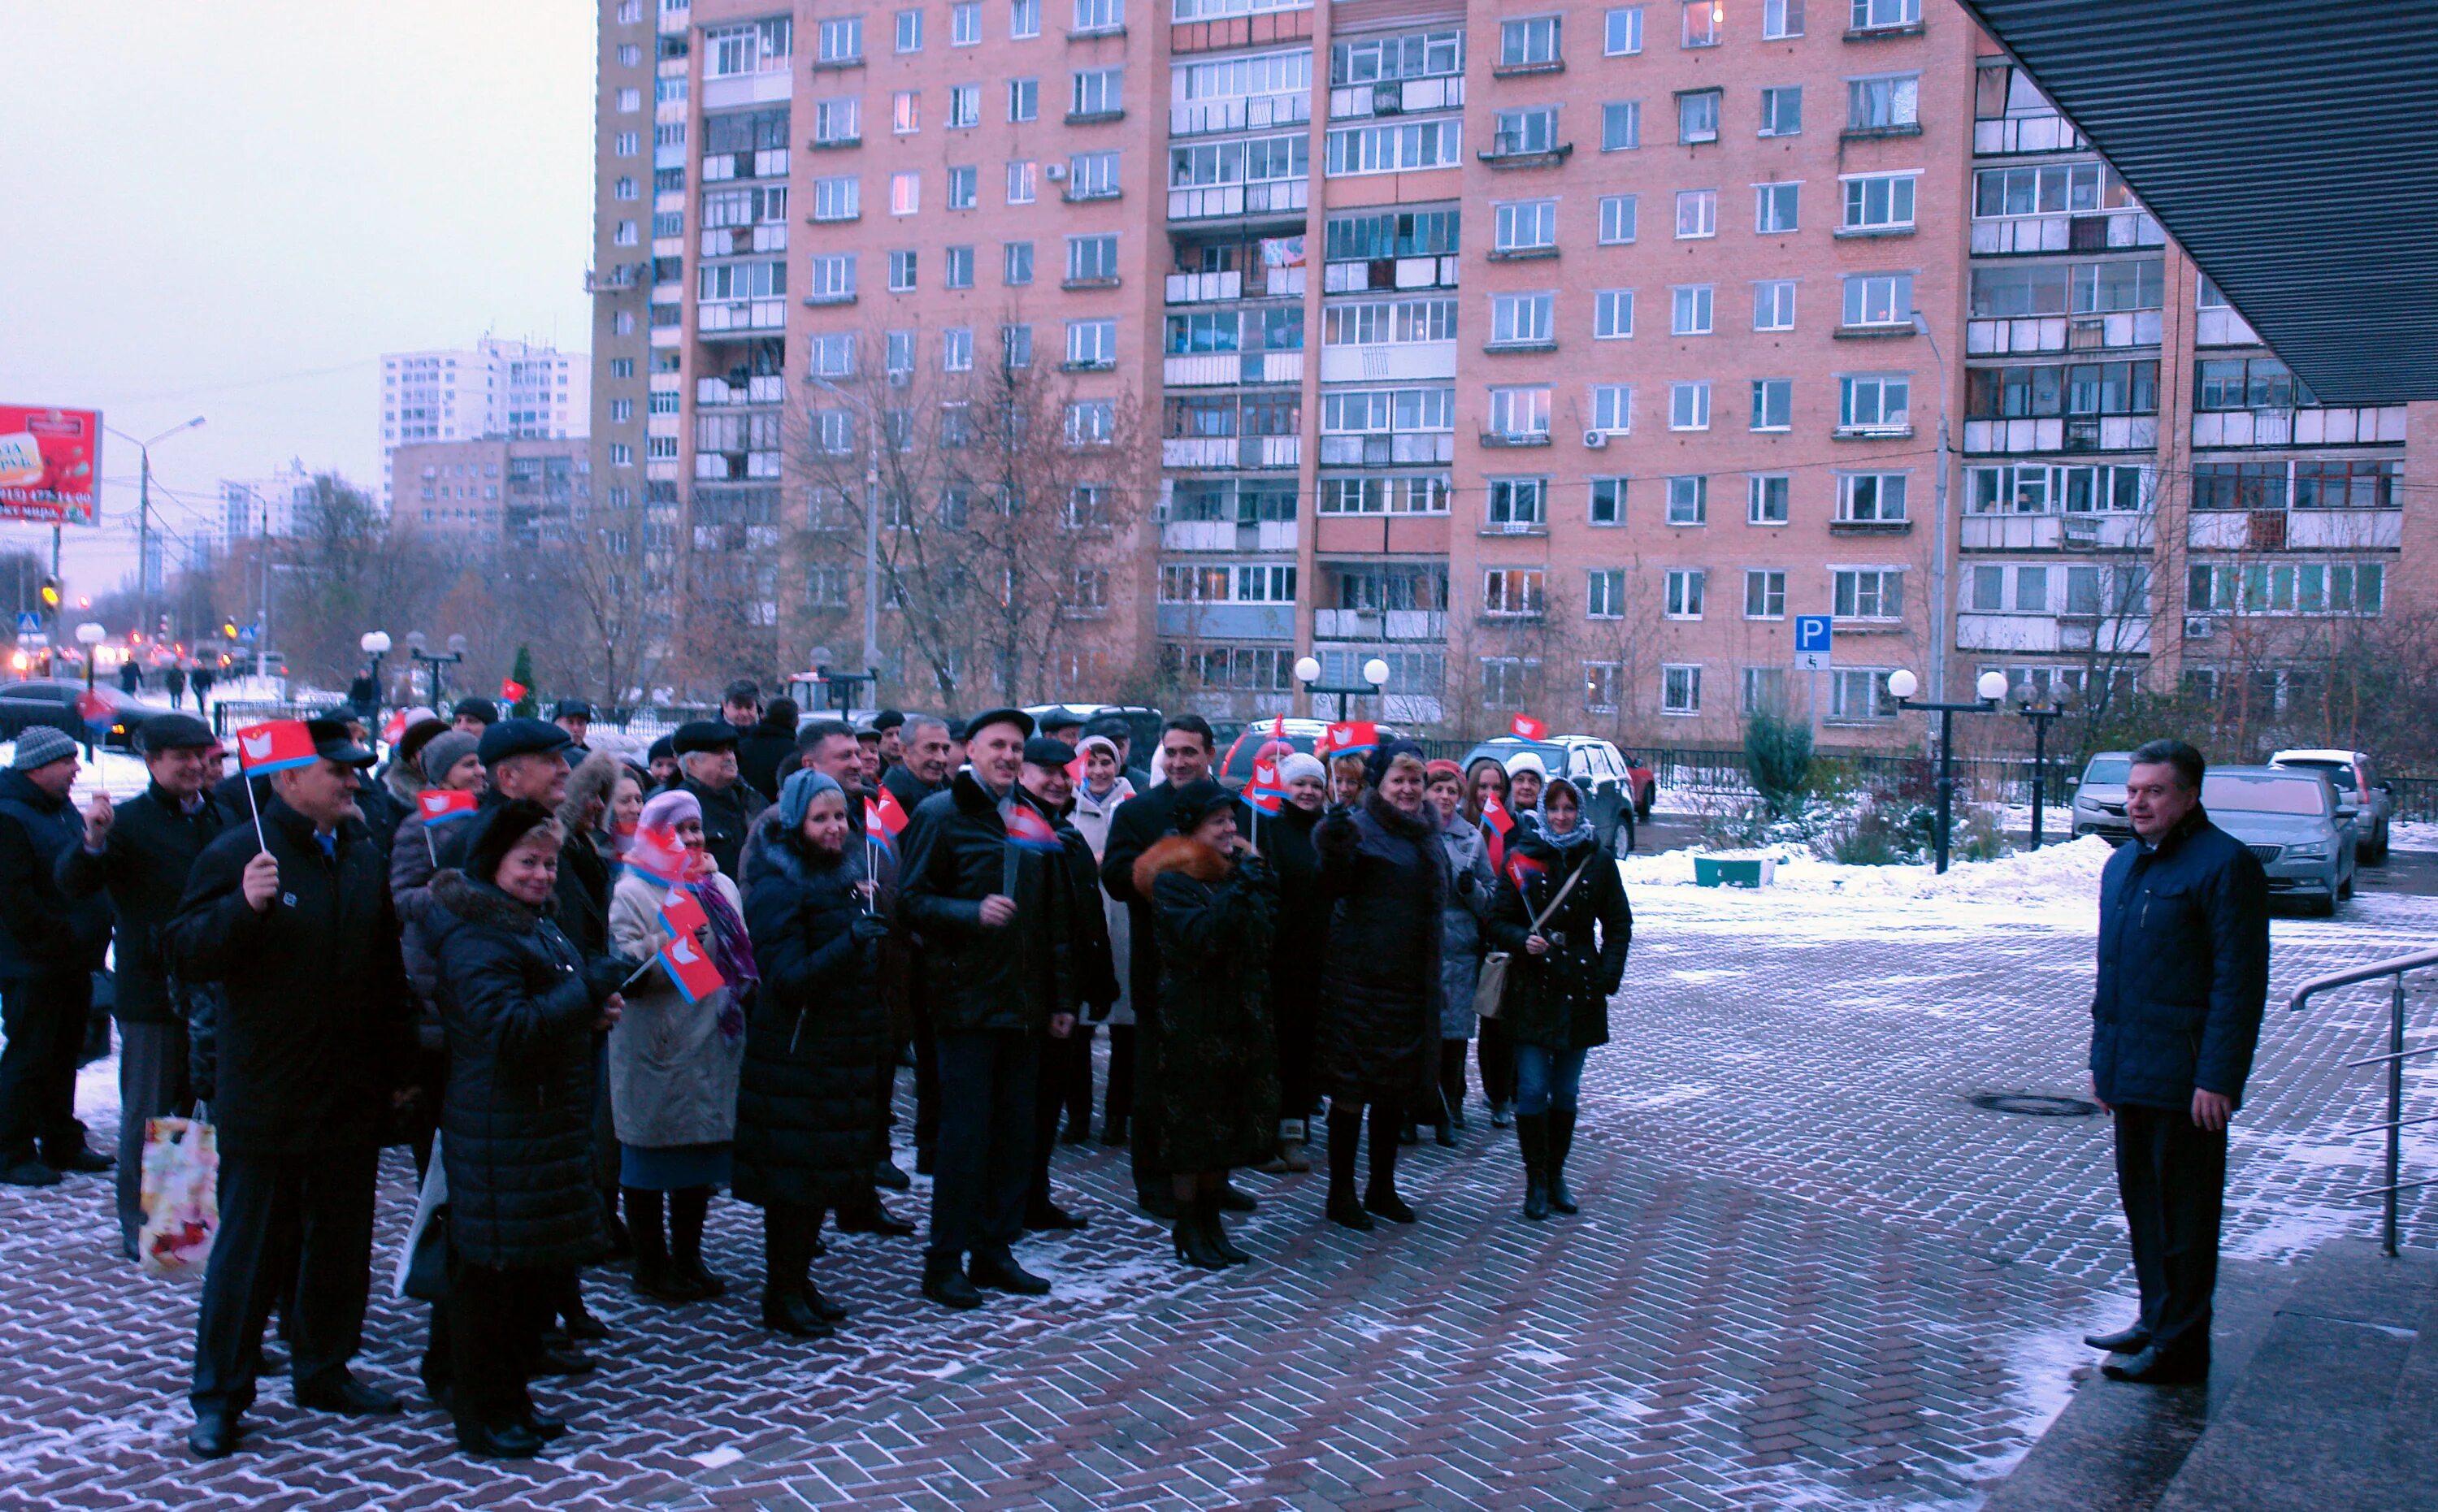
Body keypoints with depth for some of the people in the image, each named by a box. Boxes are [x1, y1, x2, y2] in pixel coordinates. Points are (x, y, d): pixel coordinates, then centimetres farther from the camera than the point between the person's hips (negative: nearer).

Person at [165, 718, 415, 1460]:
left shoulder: (363, 857, 9)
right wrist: (242, 907, -30)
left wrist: (398, 1066, 13)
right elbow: (184, 954, -14)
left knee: (341, 1240, 14)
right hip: (265, 1099, -6)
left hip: (353, 1099, 6)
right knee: (251, 1245, 3)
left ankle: (324, 1369, 29)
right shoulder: (237, 854, -8)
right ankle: (219, 1396, 15)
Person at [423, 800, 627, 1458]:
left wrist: (593, 1011, 9)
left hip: (547, 1124, 10)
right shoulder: (477, 939, -16)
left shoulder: (534, 924, 16)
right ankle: (483, 1416, 11)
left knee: (539, 1268, 16)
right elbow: (509, 1029, -25)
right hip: (500, 1130, -10)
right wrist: (587, 992, -23)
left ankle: (511, 1397, 29)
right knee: (493, 1273, -2)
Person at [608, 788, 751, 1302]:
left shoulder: (721, 888, 12)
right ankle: (651, 1264, 16)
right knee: (651, 1158, 4)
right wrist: (674, 936, -26)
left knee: (702, 1155, 12)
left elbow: (741, 956, 22)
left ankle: (688, 1257, 24)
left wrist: (742, 993, 8)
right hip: (655, 1048, -5)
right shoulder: (633, 893, -6)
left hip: (714, 1043, 5)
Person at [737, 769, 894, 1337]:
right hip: (795, 1053, -8)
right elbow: (787, 979, -20)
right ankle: (780, 1296, 8)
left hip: (845, 1053, 8)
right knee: (794, 1175, -3)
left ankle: (800, 1282, 24)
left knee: (826, 1169, 12)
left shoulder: (849, 874, 11)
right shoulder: (778, 888, -12)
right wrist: (850, 941, -30)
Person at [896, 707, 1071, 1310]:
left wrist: (1060, 996, 16)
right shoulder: (941, 815, -3)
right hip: (965, 998, -6)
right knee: (965, 1131, -5)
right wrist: (974, 912, -25)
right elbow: (912, 903, -9)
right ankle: (944, 1261, 5)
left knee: (1015, 1132, 9)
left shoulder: (1033, 820, 14)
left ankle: (993, 1252, 20)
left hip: (1021, 1003, 6)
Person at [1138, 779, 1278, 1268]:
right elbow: (1201, 937, -23)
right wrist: (1242, 887, -25)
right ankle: (1188, 1231, 9)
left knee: (1225, 1124, 11)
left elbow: (1261, 938, 14)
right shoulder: (1172, 880, -10)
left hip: (1238, 1019, 7)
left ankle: (1210, 1222, 21)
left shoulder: (1235, 870, 13)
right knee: (1193, 1124, -1)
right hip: (1192, 1020, -7)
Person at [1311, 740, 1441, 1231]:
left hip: (1411, 981, 7)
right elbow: (1331, 891, -22)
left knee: (1397, 1087, 13)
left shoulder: (1424, 833, 14)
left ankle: (1382, 1188, 25)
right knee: (1352, 1086, -2)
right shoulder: (1360, 826, -9)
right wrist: (1335, 852, -40)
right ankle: (1341, 1193, 7)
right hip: (1360, 976, -7)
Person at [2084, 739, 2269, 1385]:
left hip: (2185, 1081, -8)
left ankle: (2179, 1346, 8)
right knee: (2141, 1203, 16)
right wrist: (2103, 1058, 18)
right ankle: (2156, 1321, 29)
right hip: (2131, 1075, 8)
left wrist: (2217, 1077, -19)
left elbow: (2239, 983, -15)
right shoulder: (2122, 864, 15)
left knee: (2185, 1213, 0)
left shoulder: (2225, 865, -11)